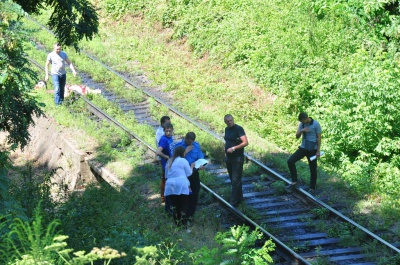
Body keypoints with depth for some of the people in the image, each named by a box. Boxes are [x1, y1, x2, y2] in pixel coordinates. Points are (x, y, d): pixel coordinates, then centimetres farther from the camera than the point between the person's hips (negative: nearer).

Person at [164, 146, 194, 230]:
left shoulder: (169, 162, 18)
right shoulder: (183, 161, 1)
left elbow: (166, 175, 24)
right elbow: (189, 173, 5)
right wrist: (192, 166, 20)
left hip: (170, 186, 5)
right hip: (181, 185, -5)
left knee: (174, 207, 5)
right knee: (183, 206, -1)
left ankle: (178, 225, 5)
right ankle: (184, 225, -6)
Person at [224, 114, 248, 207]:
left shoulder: (238, 129, -13)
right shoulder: (227, 129, 11)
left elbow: (245, 143, -21)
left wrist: (234, 148, -28)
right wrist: (226, 153, 15)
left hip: (237, 158, -8)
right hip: (229, 158, 8)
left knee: (235, 180, -9)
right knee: (233, 180, 14)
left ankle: (233, 202, -9)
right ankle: (239, 198, 26)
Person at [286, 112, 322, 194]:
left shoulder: (316, 124, -11)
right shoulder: (301, 124, 3)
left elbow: (319, 138, -8)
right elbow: (297, 136, 3)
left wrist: (318, 151, -11)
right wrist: (301, 131, -19)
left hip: (312, 149, -5)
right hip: (303, 148, 5)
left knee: (313, 169, 2)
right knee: (290, 161, -10)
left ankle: (312, 188, 16)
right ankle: (294, 182, -2)